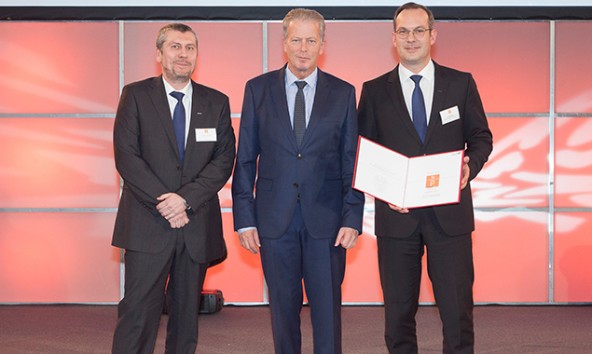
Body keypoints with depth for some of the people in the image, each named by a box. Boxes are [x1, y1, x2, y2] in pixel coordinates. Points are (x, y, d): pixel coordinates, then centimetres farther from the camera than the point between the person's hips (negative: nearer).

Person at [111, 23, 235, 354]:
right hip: (148, 225, -3)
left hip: (198, 225, 3)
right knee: (138, 311, -6)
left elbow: (224, 160, 1)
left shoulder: (217, 102, 9)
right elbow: (126, 156, -6)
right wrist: (163, 203, -14)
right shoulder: (136, 95, 3)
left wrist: (186, 198, -13)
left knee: (187, 312, 9)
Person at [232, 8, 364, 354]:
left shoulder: (343, 92, 4)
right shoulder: (258, 89, 5)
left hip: (326, 221, 0)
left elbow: (352, 160, 3)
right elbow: (245, 159, 5)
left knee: (328, 309, 3)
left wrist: (352, 218, -5)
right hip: (275, 220, 1)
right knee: (283, 308, 9)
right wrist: (245, 218, -1)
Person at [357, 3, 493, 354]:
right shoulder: (374, 91, 5)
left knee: (457, 308, 2)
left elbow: (481, 138, 9)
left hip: (449, 213, 0)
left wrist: (470, 166, -12)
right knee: (398, 311, 8)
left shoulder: (461, 83, 6)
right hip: (397, 213, 0)